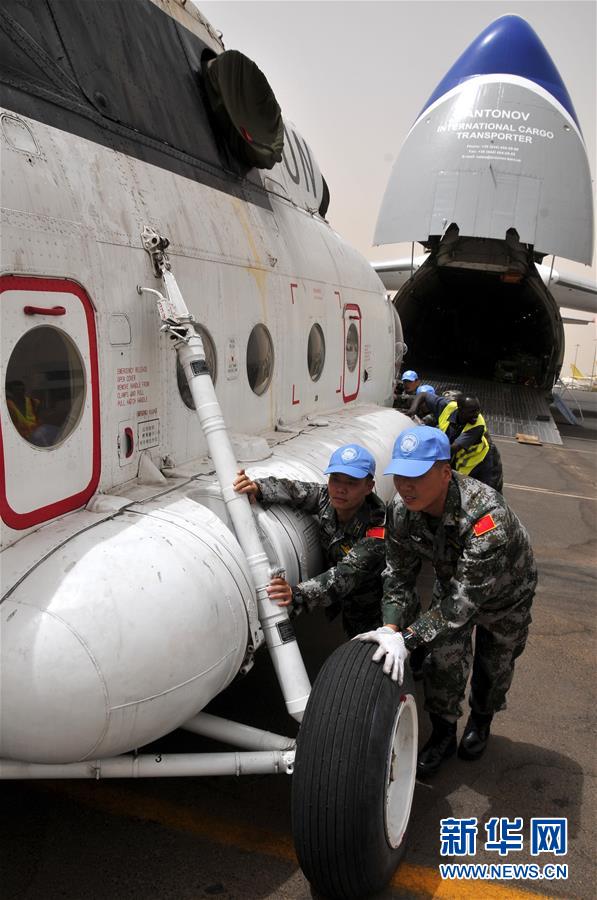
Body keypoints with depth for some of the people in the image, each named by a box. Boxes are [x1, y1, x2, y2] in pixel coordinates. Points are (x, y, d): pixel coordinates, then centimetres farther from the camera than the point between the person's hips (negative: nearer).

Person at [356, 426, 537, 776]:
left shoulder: (486, 515, -47)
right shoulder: (401, 510, -27)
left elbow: (467, 596, -45)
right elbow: (399, 574, -18)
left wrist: (407, 639, -49)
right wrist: (391, 627, -34)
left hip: (506, 591, -3)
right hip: (453, 580, 3)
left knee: (494, 663, 16)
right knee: (445, 658, 4)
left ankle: (481, 721, 46)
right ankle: (443, 734, 29)